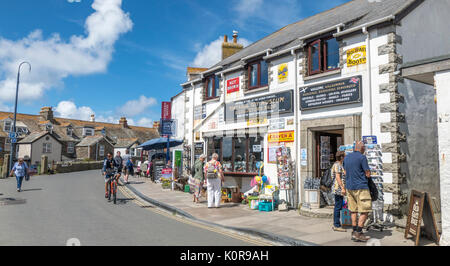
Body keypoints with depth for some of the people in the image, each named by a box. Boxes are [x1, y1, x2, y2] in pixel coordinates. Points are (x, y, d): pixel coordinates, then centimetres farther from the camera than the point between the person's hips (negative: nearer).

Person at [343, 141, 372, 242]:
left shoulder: (346, 157, 10)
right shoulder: (362, 157, -11)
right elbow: (368, 174, -10)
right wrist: (366, 174, 11)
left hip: (349, 187, 7)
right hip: (361, 188, -7)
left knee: (353, 210, 12)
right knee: (365, 211, -1)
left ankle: (355, 232, 17)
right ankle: (358, 233, -3)